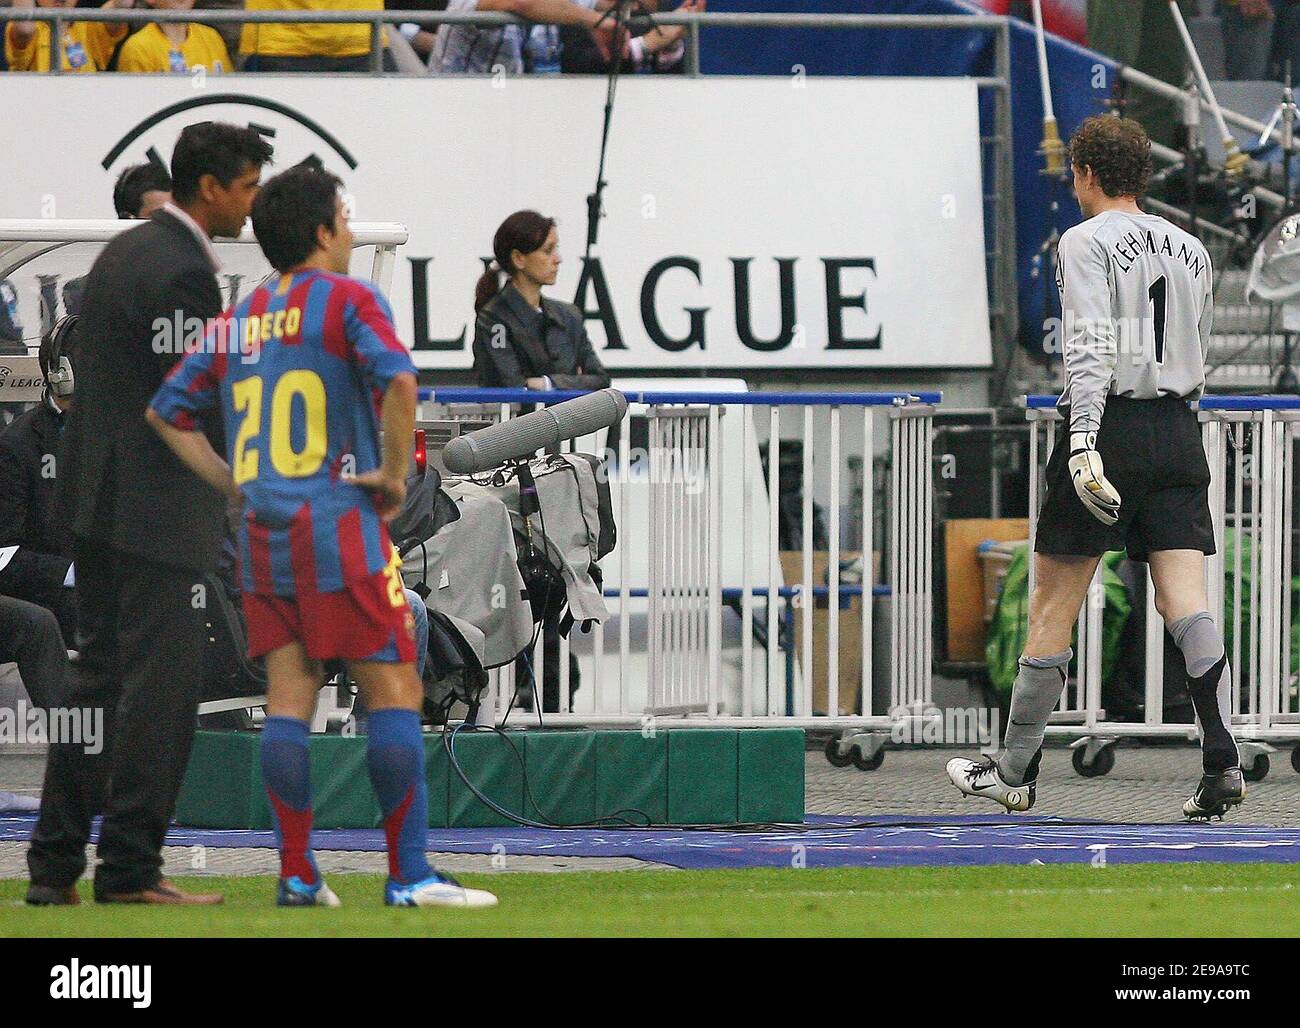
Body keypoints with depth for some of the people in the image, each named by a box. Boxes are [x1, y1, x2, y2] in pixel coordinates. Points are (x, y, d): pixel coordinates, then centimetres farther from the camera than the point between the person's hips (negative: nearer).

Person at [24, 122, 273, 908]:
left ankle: (55, 866, 15)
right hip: (159, 510, -10)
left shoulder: (125, 251, 14)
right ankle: (130, 868, -4)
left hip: (98, 497, 10)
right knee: (161, 686, -5)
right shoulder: (182, 272, -16)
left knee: (101, 677, 14)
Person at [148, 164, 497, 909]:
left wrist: (235, 484, 14)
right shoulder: (347, 299, -3)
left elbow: (168, 412, 15)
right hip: (340, 521, -6)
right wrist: (395, 472, -10)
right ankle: (409, 873, -8)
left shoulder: (239, 318, 15)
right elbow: (397, 380, -21)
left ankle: (297, 874, 4)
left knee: (290, 698, 7)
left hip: (263, 532, 6)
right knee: (395, 692, -4)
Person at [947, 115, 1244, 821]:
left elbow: (1091, 346, -16)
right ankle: (1222, 761, -20)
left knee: (1053, 605, 4)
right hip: (1180, 432, 6)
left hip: (1112, 425, -6)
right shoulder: (1190, 249, 16)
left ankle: (1014, 771, 12)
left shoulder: (1087, 242, -4)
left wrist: (1084, 439, -24)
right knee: (1187, 602, -3)